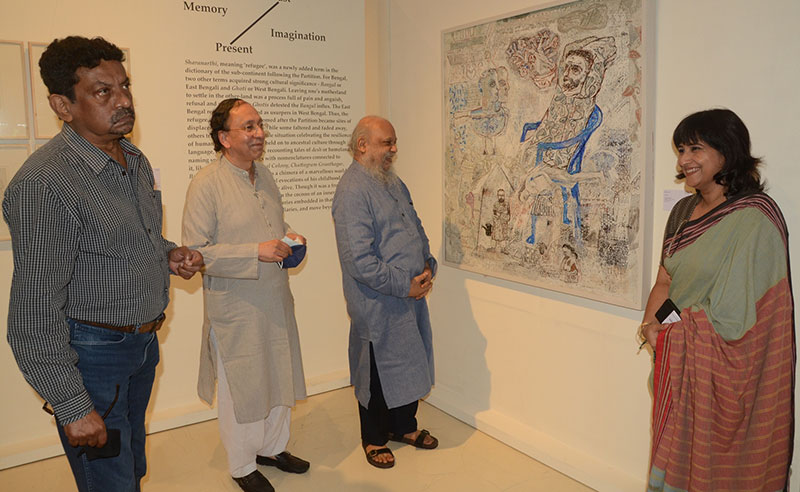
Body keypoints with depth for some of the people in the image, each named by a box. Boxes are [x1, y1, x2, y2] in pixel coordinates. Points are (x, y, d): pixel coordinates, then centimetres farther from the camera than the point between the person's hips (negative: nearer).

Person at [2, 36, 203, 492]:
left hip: (143, 340, 8)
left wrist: (169, 253, -1)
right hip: (91, 351, -8)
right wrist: (73, 407, -20)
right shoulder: (42, 184, -23)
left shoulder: (136, 160, 4)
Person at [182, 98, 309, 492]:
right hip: (236, 309, -7)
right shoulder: (206, 184, -16)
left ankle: (272, 447, 40)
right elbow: (195, 252, -19)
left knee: (280, 379, 18)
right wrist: (256, 253, -25)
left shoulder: (263, 174, 9)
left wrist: (287, 238, 1)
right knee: (241, 389, 8)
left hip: (276, 301, 7)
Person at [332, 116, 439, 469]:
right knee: (378, 370, 8)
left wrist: (428, 266, 3)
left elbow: (416, 227, 19)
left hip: (411, 296, 9)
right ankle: (374, 439, 29)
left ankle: (405, 426, 40)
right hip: (379, 306, -8)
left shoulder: (394, 183, 11)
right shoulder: (352, 191, -19)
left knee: (410, 364, 19)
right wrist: (404, 285, -20)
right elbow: (359, 260, -25)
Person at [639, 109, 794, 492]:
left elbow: (733, 316, -18)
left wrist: (669, 326, -8)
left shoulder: (754, 217, -17)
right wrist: (651, 322, -8)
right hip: (678, 354, 7)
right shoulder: (684, 210, 8)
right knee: (675, 448, 17)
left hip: (724, 362, -7)